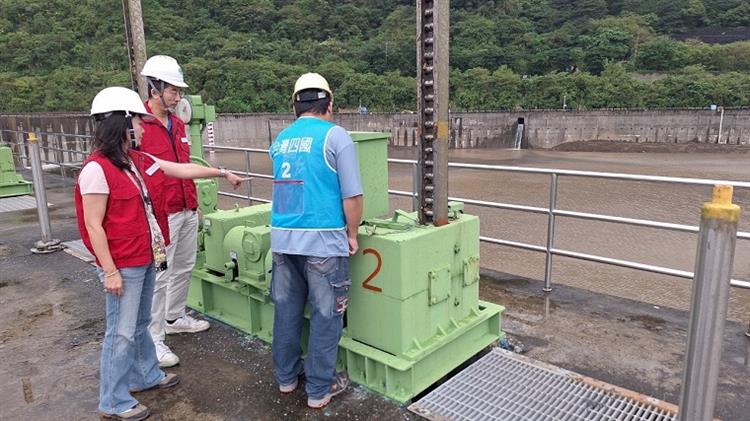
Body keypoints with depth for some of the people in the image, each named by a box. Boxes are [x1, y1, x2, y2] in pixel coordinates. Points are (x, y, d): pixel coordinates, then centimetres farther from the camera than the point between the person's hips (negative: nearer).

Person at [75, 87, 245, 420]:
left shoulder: (139, 161, 6)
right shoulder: (97, 169, -19)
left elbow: (183, 170, 15)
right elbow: (93, 225, -18)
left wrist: (223, 173, 22)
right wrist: (110, 271, -17)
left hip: (146, 260, 8)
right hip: (122, 266, -8)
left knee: (140, 324, 22)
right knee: (122, 332, 4)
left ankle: (147, 375, 40)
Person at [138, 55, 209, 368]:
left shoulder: (178, 124, 12)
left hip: (188, 211, 8)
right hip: (163, 214, -8)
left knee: (184, 267, 18)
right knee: (160, 275, -1)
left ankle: (175, 318, 37)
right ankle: (153, 338, 12)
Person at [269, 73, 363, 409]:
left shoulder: (280, 140, 11)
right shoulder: (335, 136, -7)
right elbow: (352, 195, -11)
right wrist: (352, 234, 2)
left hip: (282, 238, 6)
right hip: (323, 240, -5)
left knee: (286, 309, 17)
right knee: (325, 315, 7)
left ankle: (286, 375, 32)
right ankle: (319, 388, 17)